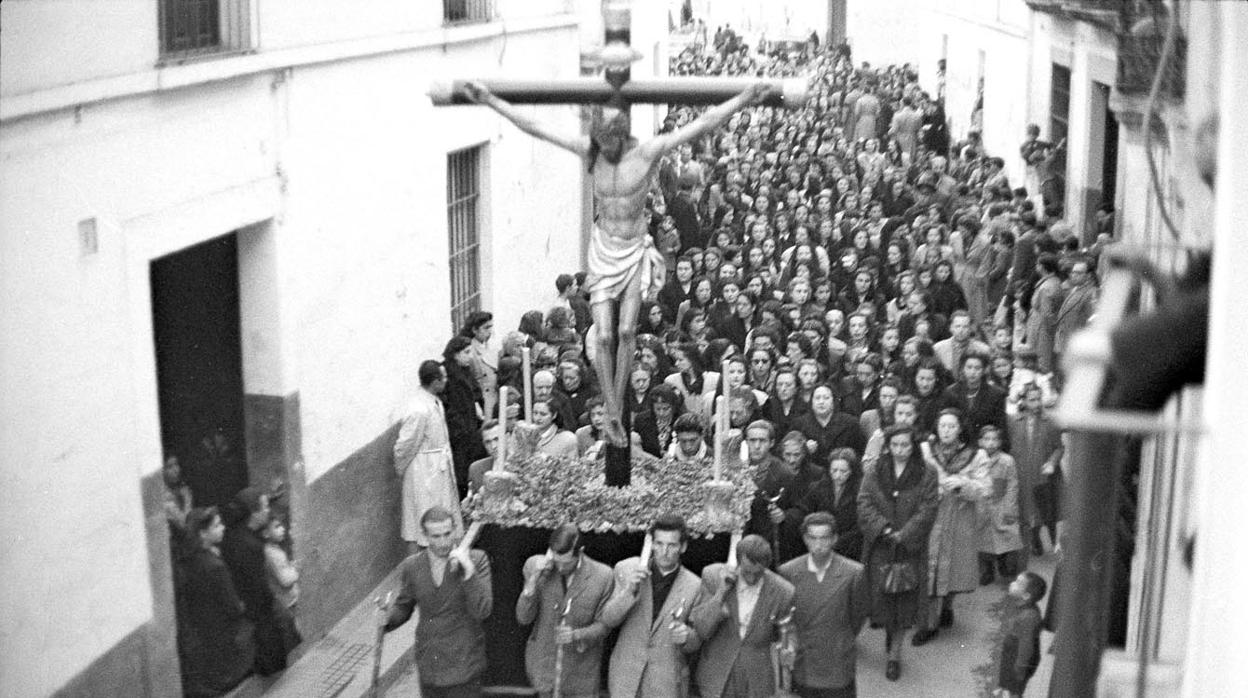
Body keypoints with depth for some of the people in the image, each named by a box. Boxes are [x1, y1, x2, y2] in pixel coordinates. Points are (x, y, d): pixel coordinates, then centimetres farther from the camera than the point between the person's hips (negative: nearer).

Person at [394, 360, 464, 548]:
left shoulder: (434, 402, 2)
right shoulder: (419, 410, -26)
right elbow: (404, 446, -18)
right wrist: (402, 472, -4)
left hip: (440, 470, 9)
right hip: (425, 474, -9)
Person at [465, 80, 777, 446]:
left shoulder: (647, 151, -14)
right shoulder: (590, 150, -8)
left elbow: (702, 124, -18)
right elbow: (532, 126, -6)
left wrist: (744, 99, -26)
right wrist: (489, 100, -7)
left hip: (636, 249, -1)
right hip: (603, 248, 1)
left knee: (626, 331, -4)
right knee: (604, 335, -4)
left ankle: (618, 408, 10)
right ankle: (612, 415, 5)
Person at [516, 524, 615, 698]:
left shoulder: (603, 576, -14)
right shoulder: (536, 566, -10)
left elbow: (602, 625, -5)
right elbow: (523, 618, -10)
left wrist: (576, 635, -26)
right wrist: (534, 578, -24)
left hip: (580, 669, -1)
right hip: (543, 662, 1)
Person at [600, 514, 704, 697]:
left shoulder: (694, 586, -5)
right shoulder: (627, 569, -3)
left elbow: (696, 643, 3)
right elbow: (608, 620, -4)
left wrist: (686, 637, -19)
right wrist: (630, 590, -19)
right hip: (626, 678, 1)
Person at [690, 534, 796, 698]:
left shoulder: (783, 592, -13)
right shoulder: (714, 576, -12)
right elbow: (700, 631, -17)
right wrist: (721, 592, -24)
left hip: (756, 684, 0)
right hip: (716, 678, 0)